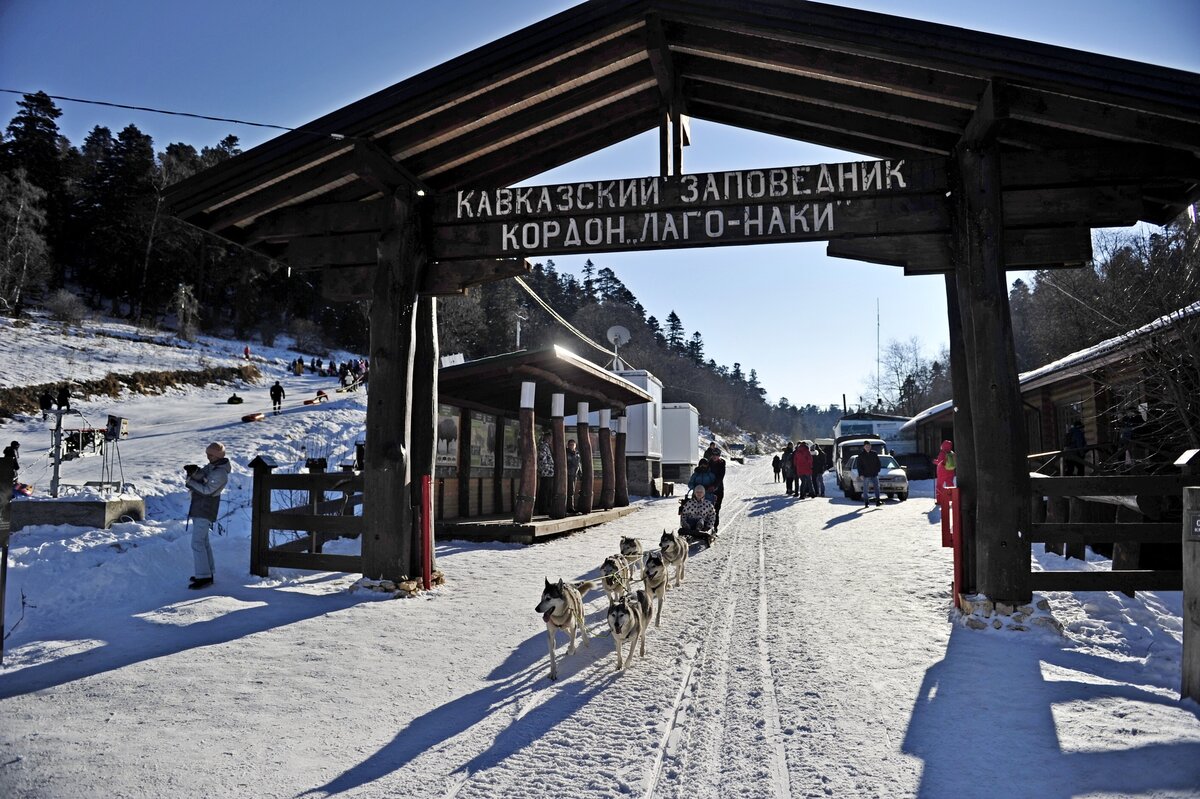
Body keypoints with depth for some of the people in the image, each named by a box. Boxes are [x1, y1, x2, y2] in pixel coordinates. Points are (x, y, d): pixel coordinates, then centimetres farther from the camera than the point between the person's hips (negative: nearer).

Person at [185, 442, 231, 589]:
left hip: (205, 511, -10)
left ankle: (204, 577, -13)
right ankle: (207, 572, 25)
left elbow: (207, 490, -21)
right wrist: (194, 473, -18)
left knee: (197, 542, -12)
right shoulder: (211, 466, 12)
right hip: (199, 508, 10)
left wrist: (191, 482, -13)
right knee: (203, 540, 16)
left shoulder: (220, 473, -19)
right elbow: (201, 474, 3)